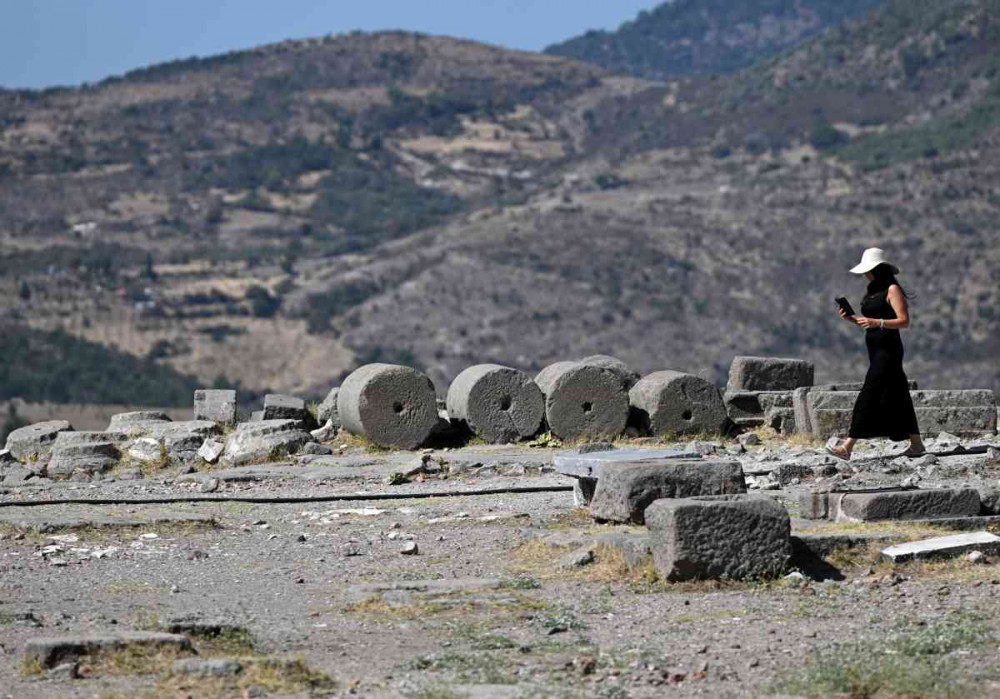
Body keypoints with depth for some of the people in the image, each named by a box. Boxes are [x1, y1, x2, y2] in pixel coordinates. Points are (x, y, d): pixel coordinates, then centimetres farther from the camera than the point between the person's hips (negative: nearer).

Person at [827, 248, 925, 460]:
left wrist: (876, 322, -26)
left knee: (869, 395, -13)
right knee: (896, 397, 11)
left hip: (888, 349, -9)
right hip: (876, 349, 9)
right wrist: (851, 318, 3)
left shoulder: (892, 289, -9)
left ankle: (847, 447, -17)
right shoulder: (873, 291, 16)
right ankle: (916, 445, 17)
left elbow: (904, 321, -15)